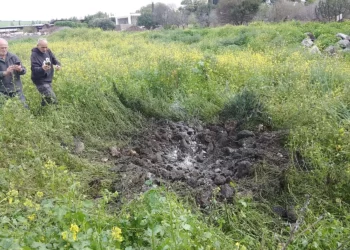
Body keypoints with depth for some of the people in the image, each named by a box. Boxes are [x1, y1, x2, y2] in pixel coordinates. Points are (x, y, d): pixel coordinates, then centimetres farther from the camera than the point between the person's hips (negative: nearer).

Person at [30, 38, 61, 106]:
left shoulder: (48, 51, 3)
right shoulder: (34, 55, -19)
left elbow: (54, 60, 10)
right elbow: (34, 70, -26)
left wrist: (58, 65, -15)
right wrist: (42, 69, -49)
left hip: (48, 80, 8)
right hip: (41, 82, -8)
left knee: (46, 98, 21)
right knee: (53, 100, -17)